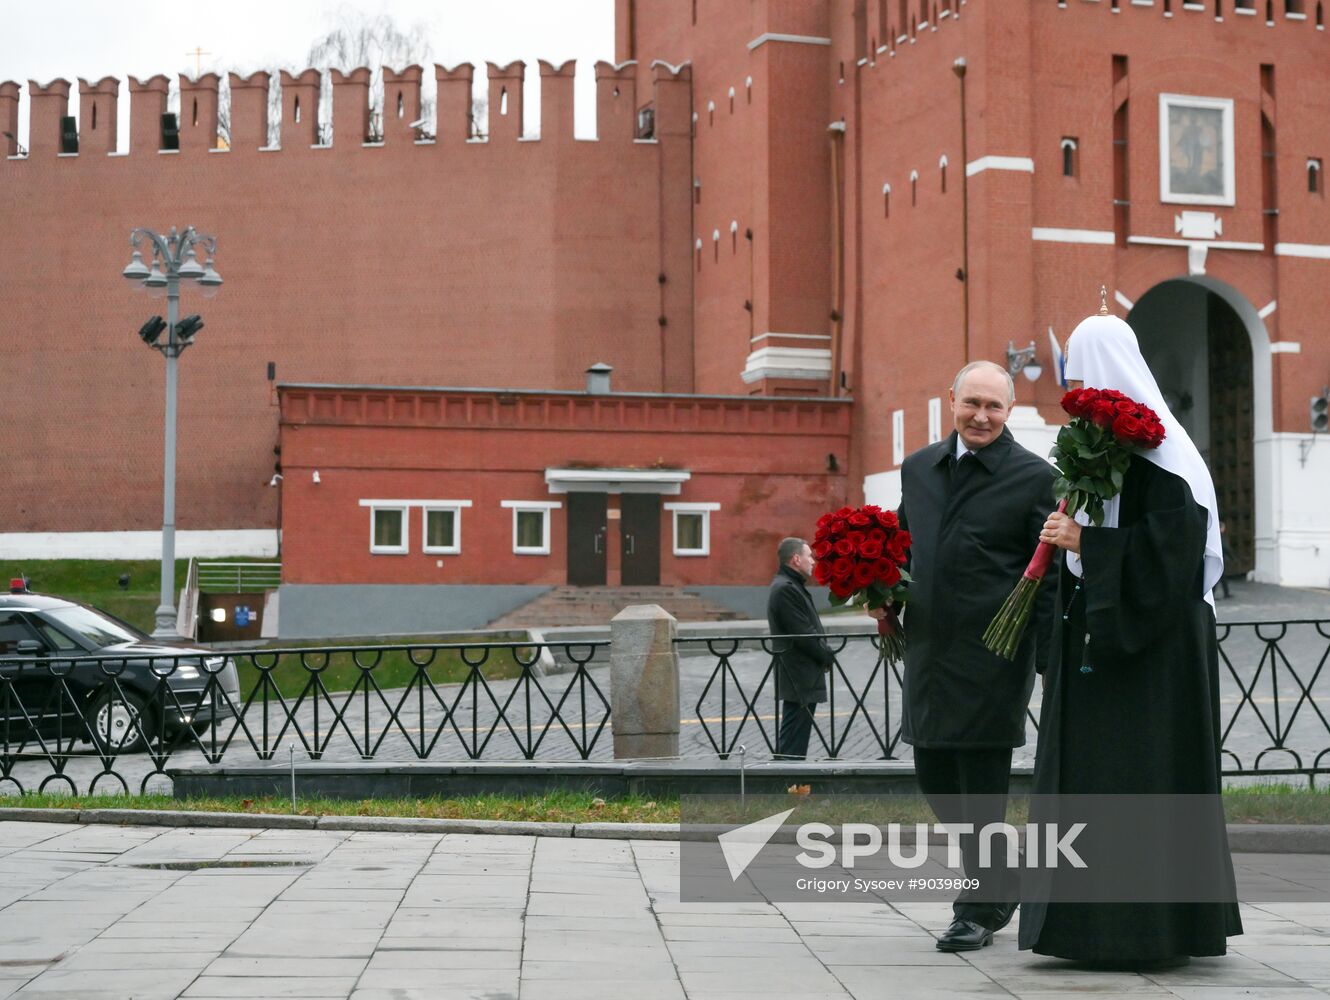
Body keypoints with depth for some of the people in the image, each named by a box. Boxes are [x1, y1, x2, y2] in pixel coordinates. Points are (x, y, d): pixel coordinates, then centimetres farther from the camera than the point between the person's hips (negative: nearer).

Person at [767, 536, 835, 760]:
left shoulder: (791, 586, 18)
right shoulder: (786, 589, -17)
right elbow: (803, 635, -21)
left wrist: (825, 654, 5)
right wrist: (827, 656, -9)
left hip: (802, 678, 11)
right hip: (799, 678, -11)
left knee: (792, 737, 13)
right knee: (793, 742, -9)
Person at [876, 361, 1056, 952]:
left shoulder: (1033, 478, -5)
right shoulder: (918, 469, 12)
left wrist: (1052, 661, -12)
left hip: (992, 657, -6)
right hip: (929, 653, 6)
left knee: (981, 785, -1)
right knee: (935, 777, 12)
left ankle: (980, 910, 13)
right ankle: (1000, 882, 31)